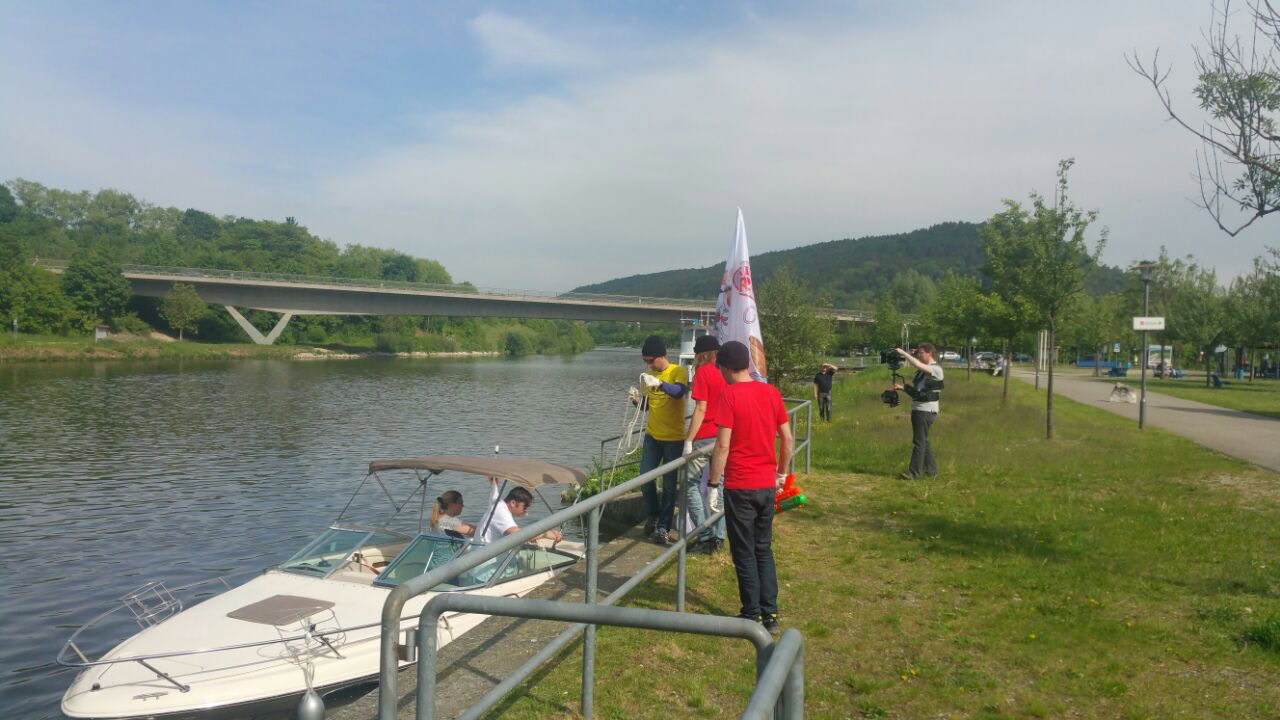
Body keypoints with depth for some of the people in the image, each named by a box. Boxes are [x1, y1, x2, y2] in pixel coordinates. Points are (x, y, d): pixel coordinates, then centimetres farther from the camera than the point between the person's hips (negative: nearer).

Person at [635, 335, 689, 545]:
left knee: (669, 485, 1)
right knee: (645, 479, 1)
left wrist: (659, 384, -48)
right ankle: (653, 516, 23)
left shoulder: (679, 371, -9)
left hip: (673, 438, -5)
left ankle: (663, 527, 9)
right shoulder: (650, 375, 8)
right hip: (652, 435, 5)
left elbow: (679, 391, -30)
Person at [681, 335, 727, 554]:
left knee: (692, 486, 1)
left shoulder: (703, 372, -10)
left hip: (704, 438, -7)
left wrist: (688, 440, -14)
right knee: (717, 486, 11)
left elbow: (701, 409, -16)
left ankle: (705, 538, -3)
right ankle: (718, 537, 14)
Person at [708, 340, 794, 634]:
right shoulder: (772, 392, 3)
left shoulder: (729, 396, -13)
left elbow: (722, 446, -17)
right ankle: (771, 614, 20)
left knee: (744, 553, 7)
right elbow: (787, 439, 7)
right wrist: (782, 472, 20)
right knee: (764, 549, 17)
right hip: (767, 484, 6)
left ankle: (752, 616, 15)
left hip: (740, 486, -5)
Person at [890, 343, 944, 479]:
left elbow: (917, 364, -28)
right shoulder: (923, 370, 17)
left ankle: (914, 472, -6)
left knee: (919, 441, -8)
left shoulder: (936, 369, -11)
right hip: (918, 409, 10)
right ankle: (931, 469, 22)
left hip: (926, 410, -10)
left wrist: (903, 353, -19)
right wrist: (902, 387, 6)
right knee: (923, 441, 14)